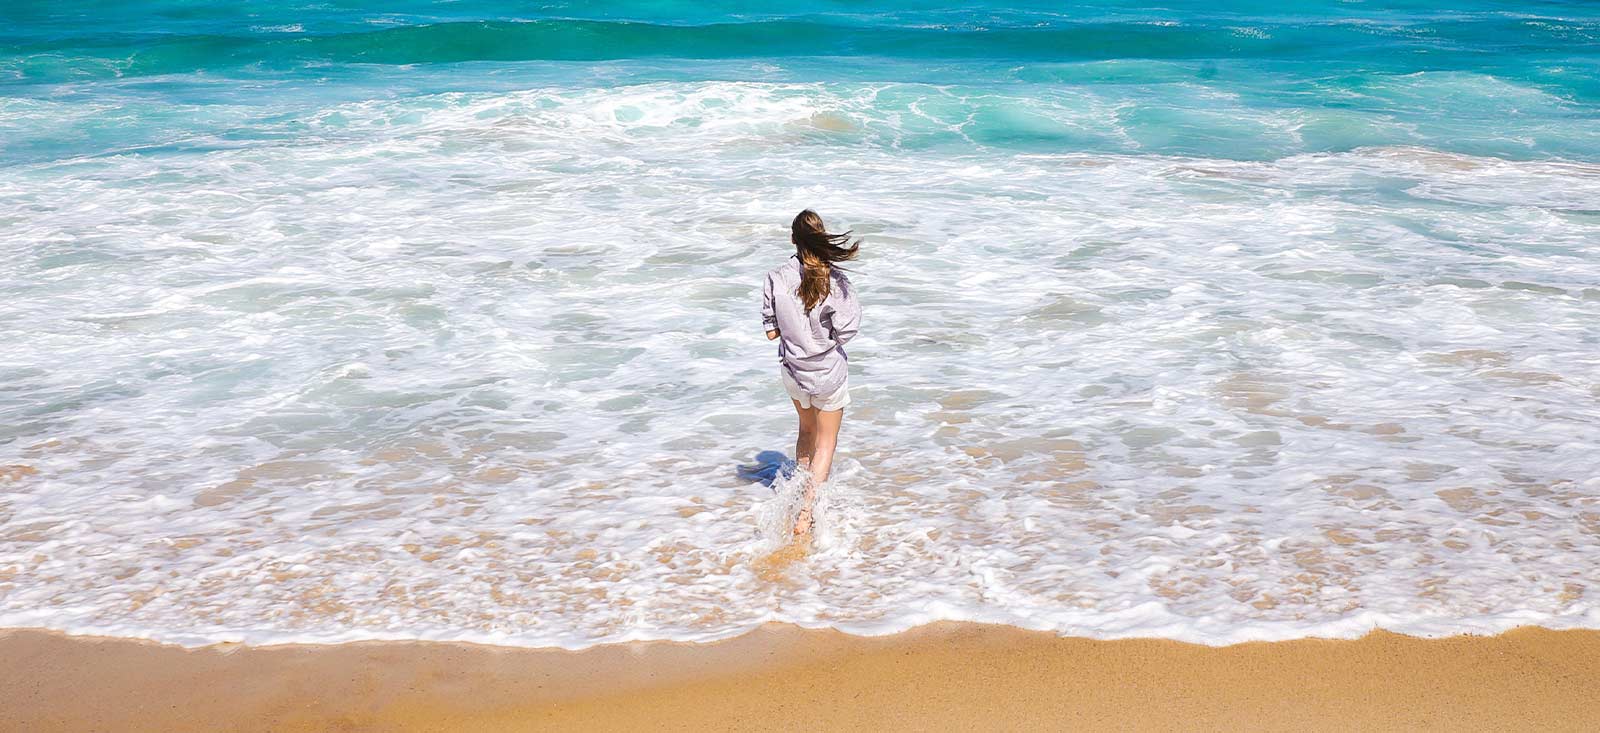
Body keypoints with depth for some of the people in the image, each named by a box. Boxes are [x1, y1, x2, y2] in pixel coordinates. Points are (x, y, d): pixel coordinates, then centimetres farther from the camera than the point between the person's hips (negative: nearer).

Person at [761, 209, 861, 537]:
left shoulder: (777, 278, -12)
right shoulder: (835, 280, -18)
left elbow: (772, 331, -8)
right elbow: (846, 331, -17)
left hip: (793, 370, 3)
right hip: (829, 371, -2)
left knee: (807, 430, 28)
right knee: (826, 442, 12)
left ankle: (803, 494, 35)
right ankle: (806, 511, 1)